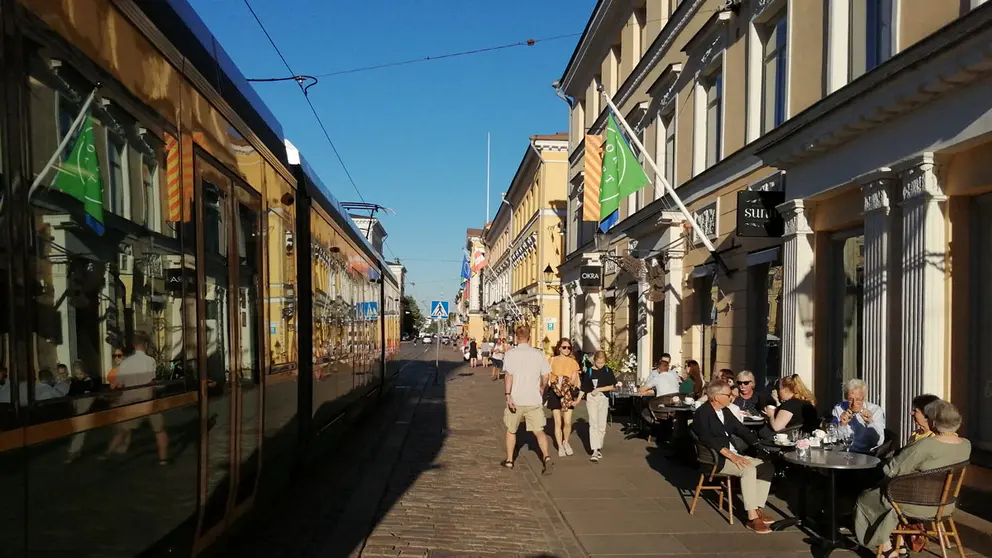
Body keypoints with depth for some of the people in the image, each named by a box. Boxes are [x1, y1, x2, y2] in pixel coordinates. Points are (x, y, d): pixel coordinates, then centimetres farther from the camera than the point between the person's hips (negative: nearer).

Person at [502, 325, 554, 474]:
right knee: (539, 431, 6)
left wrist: (508, 395, -17)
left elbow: (508, 375, -15)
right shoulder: (538, 354, 2)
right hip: (534, 400, 1)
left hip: (515, 400, -1)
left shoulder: (511, 353, -6)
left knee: (511, 430, 17)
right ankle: (547, 457, -14)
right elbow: (545, 376, 6)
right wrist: (542, 388, 24)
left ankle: (509, 460, 26)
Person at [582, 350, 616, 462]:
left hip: (604, 399, 2)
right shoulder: (589, 371, 0)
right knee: (593, 424, -9)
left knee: (602, 425, 6)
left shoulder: (608, 371, 4)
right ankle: (595, 451, -13)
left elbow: (612, 386, 1)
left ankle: (599, 447, 22)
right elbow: (584, 388, 2)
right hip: (591, 398, -2)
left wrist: (599, 389, -9)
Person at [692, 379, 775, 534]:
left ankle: (759, 509, -7)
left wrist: (760, 446, 2)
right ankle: (752, 517, -28)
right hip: (716, 460, -9)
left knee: (767, 467, -4)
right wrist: (730, 455, -29)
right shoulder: (702, 413, -11)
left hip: (732, 454, 9)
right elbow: (707, 439, -23)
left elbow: (740, 429, 16)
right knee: (748, 469, -30)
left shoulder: (725, 411, 15)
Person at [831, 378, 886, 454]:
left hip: (868, 455, 0)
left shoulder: (876, 410, -1)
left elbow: (879, 442, -8)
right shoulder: (838, 409, 2)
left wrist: (870, 423, -21)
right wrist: (842, 425, -17)